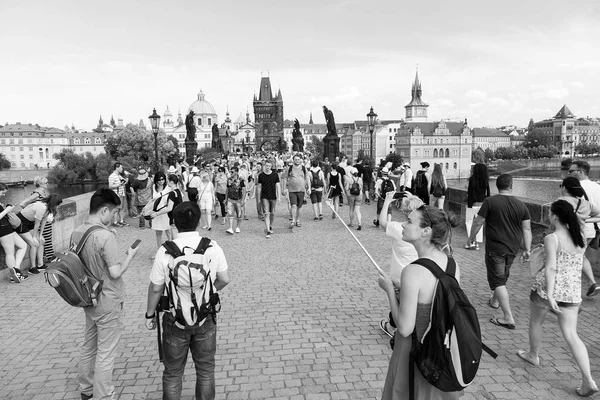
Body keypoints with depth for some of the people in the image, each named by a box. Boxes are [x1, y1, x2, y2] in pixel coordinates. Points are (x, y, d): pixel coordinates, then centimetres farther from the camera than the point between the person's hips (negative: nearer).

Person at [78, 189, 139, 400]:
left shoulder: (76, 233, -1)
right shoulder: (105, 236, -25)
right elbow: (116, 272, -24)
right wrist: (130, 255, -10)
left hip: (89, 301, 8)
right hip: (108, 304, -8)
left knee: (89, 347, 23)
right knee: (105, 354, 5)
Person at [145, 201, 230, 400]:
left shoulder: (165, 251, -17)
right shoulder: (212, 247, -11)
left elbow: (156, 288, -10)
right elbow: (224, 280, -2)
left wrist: (150, 313, 6)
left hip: (175, 320, -1)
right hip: (205, 318, 1)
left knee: (173, 373, 18)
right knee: (205, 370, 20)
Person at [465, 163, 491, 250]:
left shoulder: (472, 180, -13)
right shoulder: (486, 181, 1)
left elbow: (470, 193, -13)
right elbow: (488, 194, 5)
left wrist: (469, 205, -9)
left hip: (473, 204, -4)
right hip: (482, 204, 4)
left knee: (469, 222, 9)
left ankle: (471, 242, 3)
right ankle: (477, 243, 14)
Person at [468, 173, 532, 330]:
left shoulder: (490, 202, -11)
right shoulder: (521, 205, 1)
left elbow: (478, 222, -8)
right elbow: (527, 229, 2)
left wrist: (471, 237, 8)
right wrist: (527, 249, 7)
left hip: (495, 248, -5)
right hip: (512, 249, 5)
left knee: (498, 281, -2)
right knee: (503, 277, 25)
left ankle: (508, 318, -8)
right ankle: (495, 300, 47)